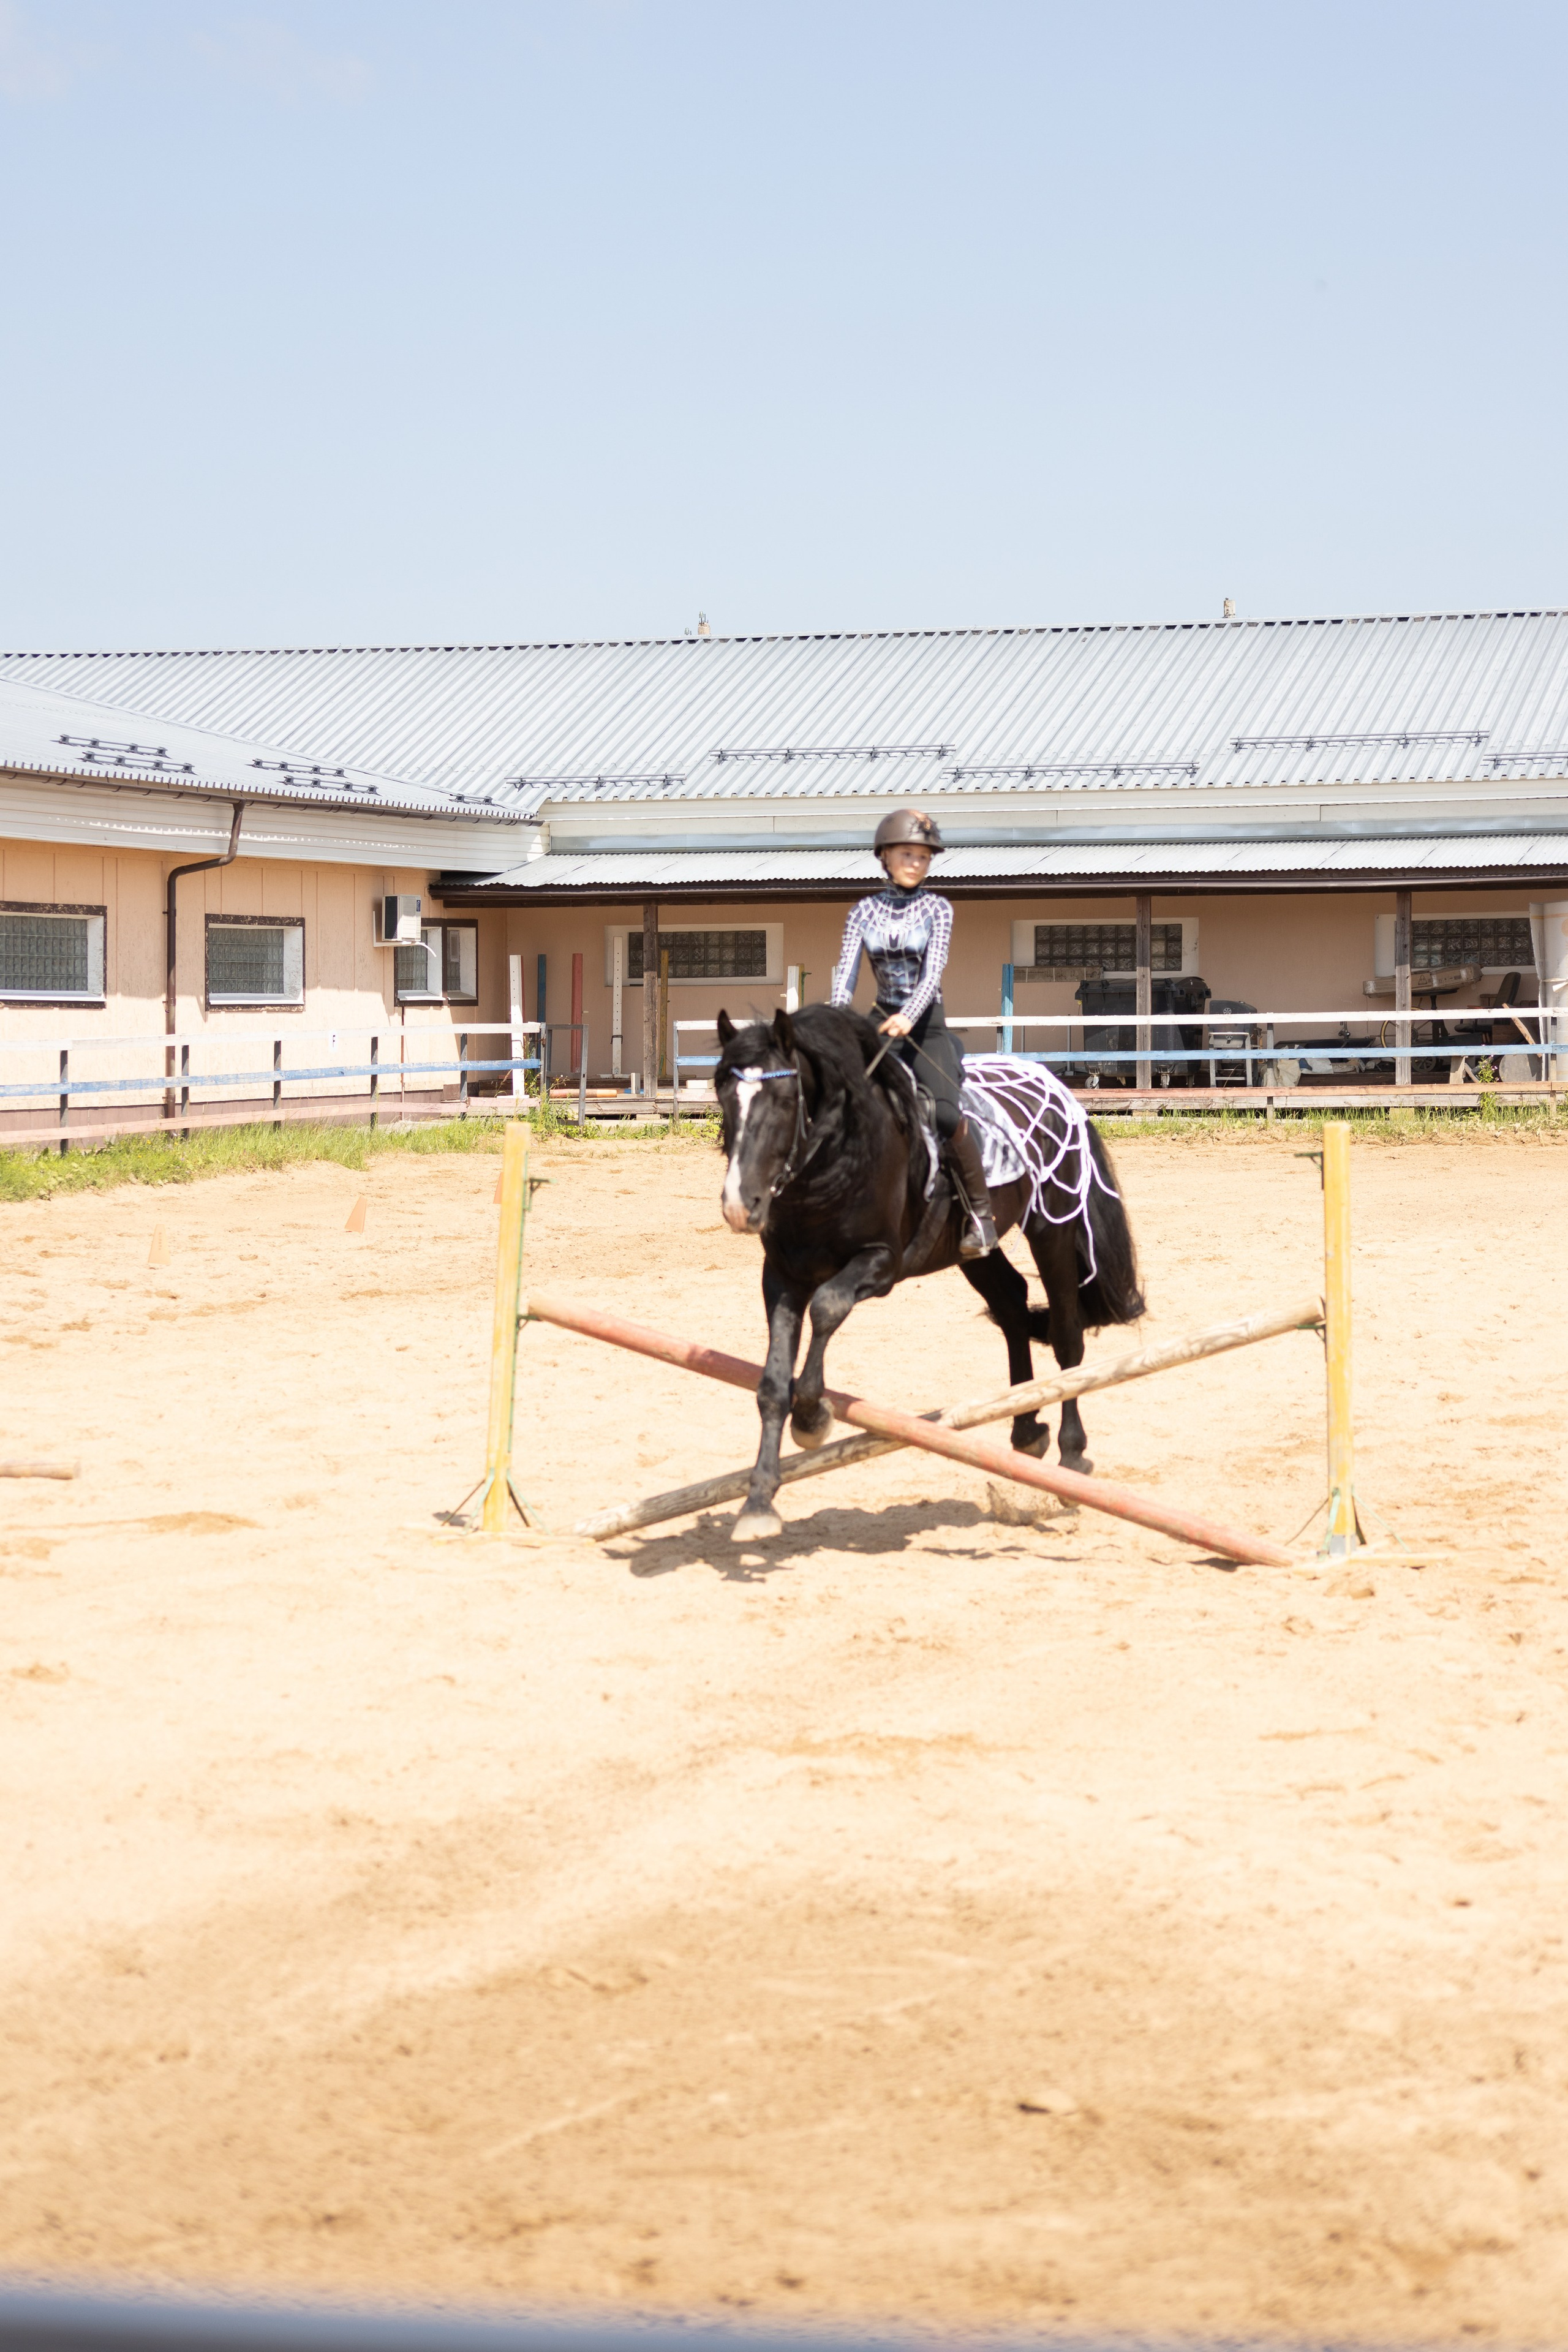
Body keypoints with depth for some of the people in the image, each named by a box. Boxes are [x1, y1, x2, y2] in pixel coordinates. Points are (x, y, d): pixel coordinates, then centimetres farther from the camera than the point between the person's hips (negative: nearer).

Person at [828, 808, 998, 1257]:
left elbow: (933, 972, -12)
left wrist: (908, 1017, -30)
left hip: (927, 1027, -4)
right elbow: (846, 971, -2)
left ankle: (980, 1214, -14)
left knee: (947, 1115, -26)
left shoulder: (937, 909, 1)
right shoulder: (864, 912, 8)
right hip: (879, 1025, 4)